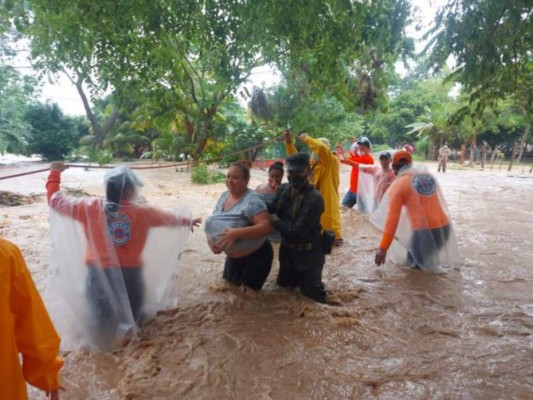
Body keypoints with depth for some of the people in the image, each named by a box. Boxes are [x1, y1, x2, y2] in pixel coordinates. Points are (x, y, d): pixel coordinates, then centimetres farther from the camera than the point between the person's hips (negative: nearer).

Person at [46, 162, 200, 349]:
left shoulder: (90, 208, -7)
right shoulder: (143, 213, -4)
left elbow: (55, 199, 5)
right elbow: (172, 218, 14)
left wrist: (54, 173, 21)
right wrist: (187, 221, 35)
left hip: (99, 273, 1)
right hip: (131, 273, 0)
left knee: (100, 323, 16)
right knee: (134, 313, 21)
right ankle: (127, 323, -10)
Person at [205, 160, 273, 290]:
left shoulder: (252, 200, -26)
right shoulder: (224, 196, -1)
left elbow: (267, 227, -35)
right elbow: (214, 221, 9)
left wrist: (237, 233, -45)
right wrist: (211, 240, -11)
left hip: (255, 257, -7)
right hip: (233, 256, 7)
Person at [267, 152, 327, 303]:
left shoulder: (314, 199, -26)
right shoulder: (283, 189, -1)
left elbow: (296, 231, -27)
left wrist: (275, 220, -17)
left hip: (308, 253, -7)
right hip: (287, 249, 7)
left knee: (312, 293, -1)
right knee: (284, 285, 20)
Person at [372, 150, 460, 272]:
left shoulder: (398, 185, -4)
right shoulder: (428, 176, 13)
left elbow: (392, 218, -11)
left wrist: (383, 248, -10)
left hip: (424, 232, -6)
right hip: (444, 228, 6)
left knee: (414, 264, 14)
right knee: (428, 261, 28)